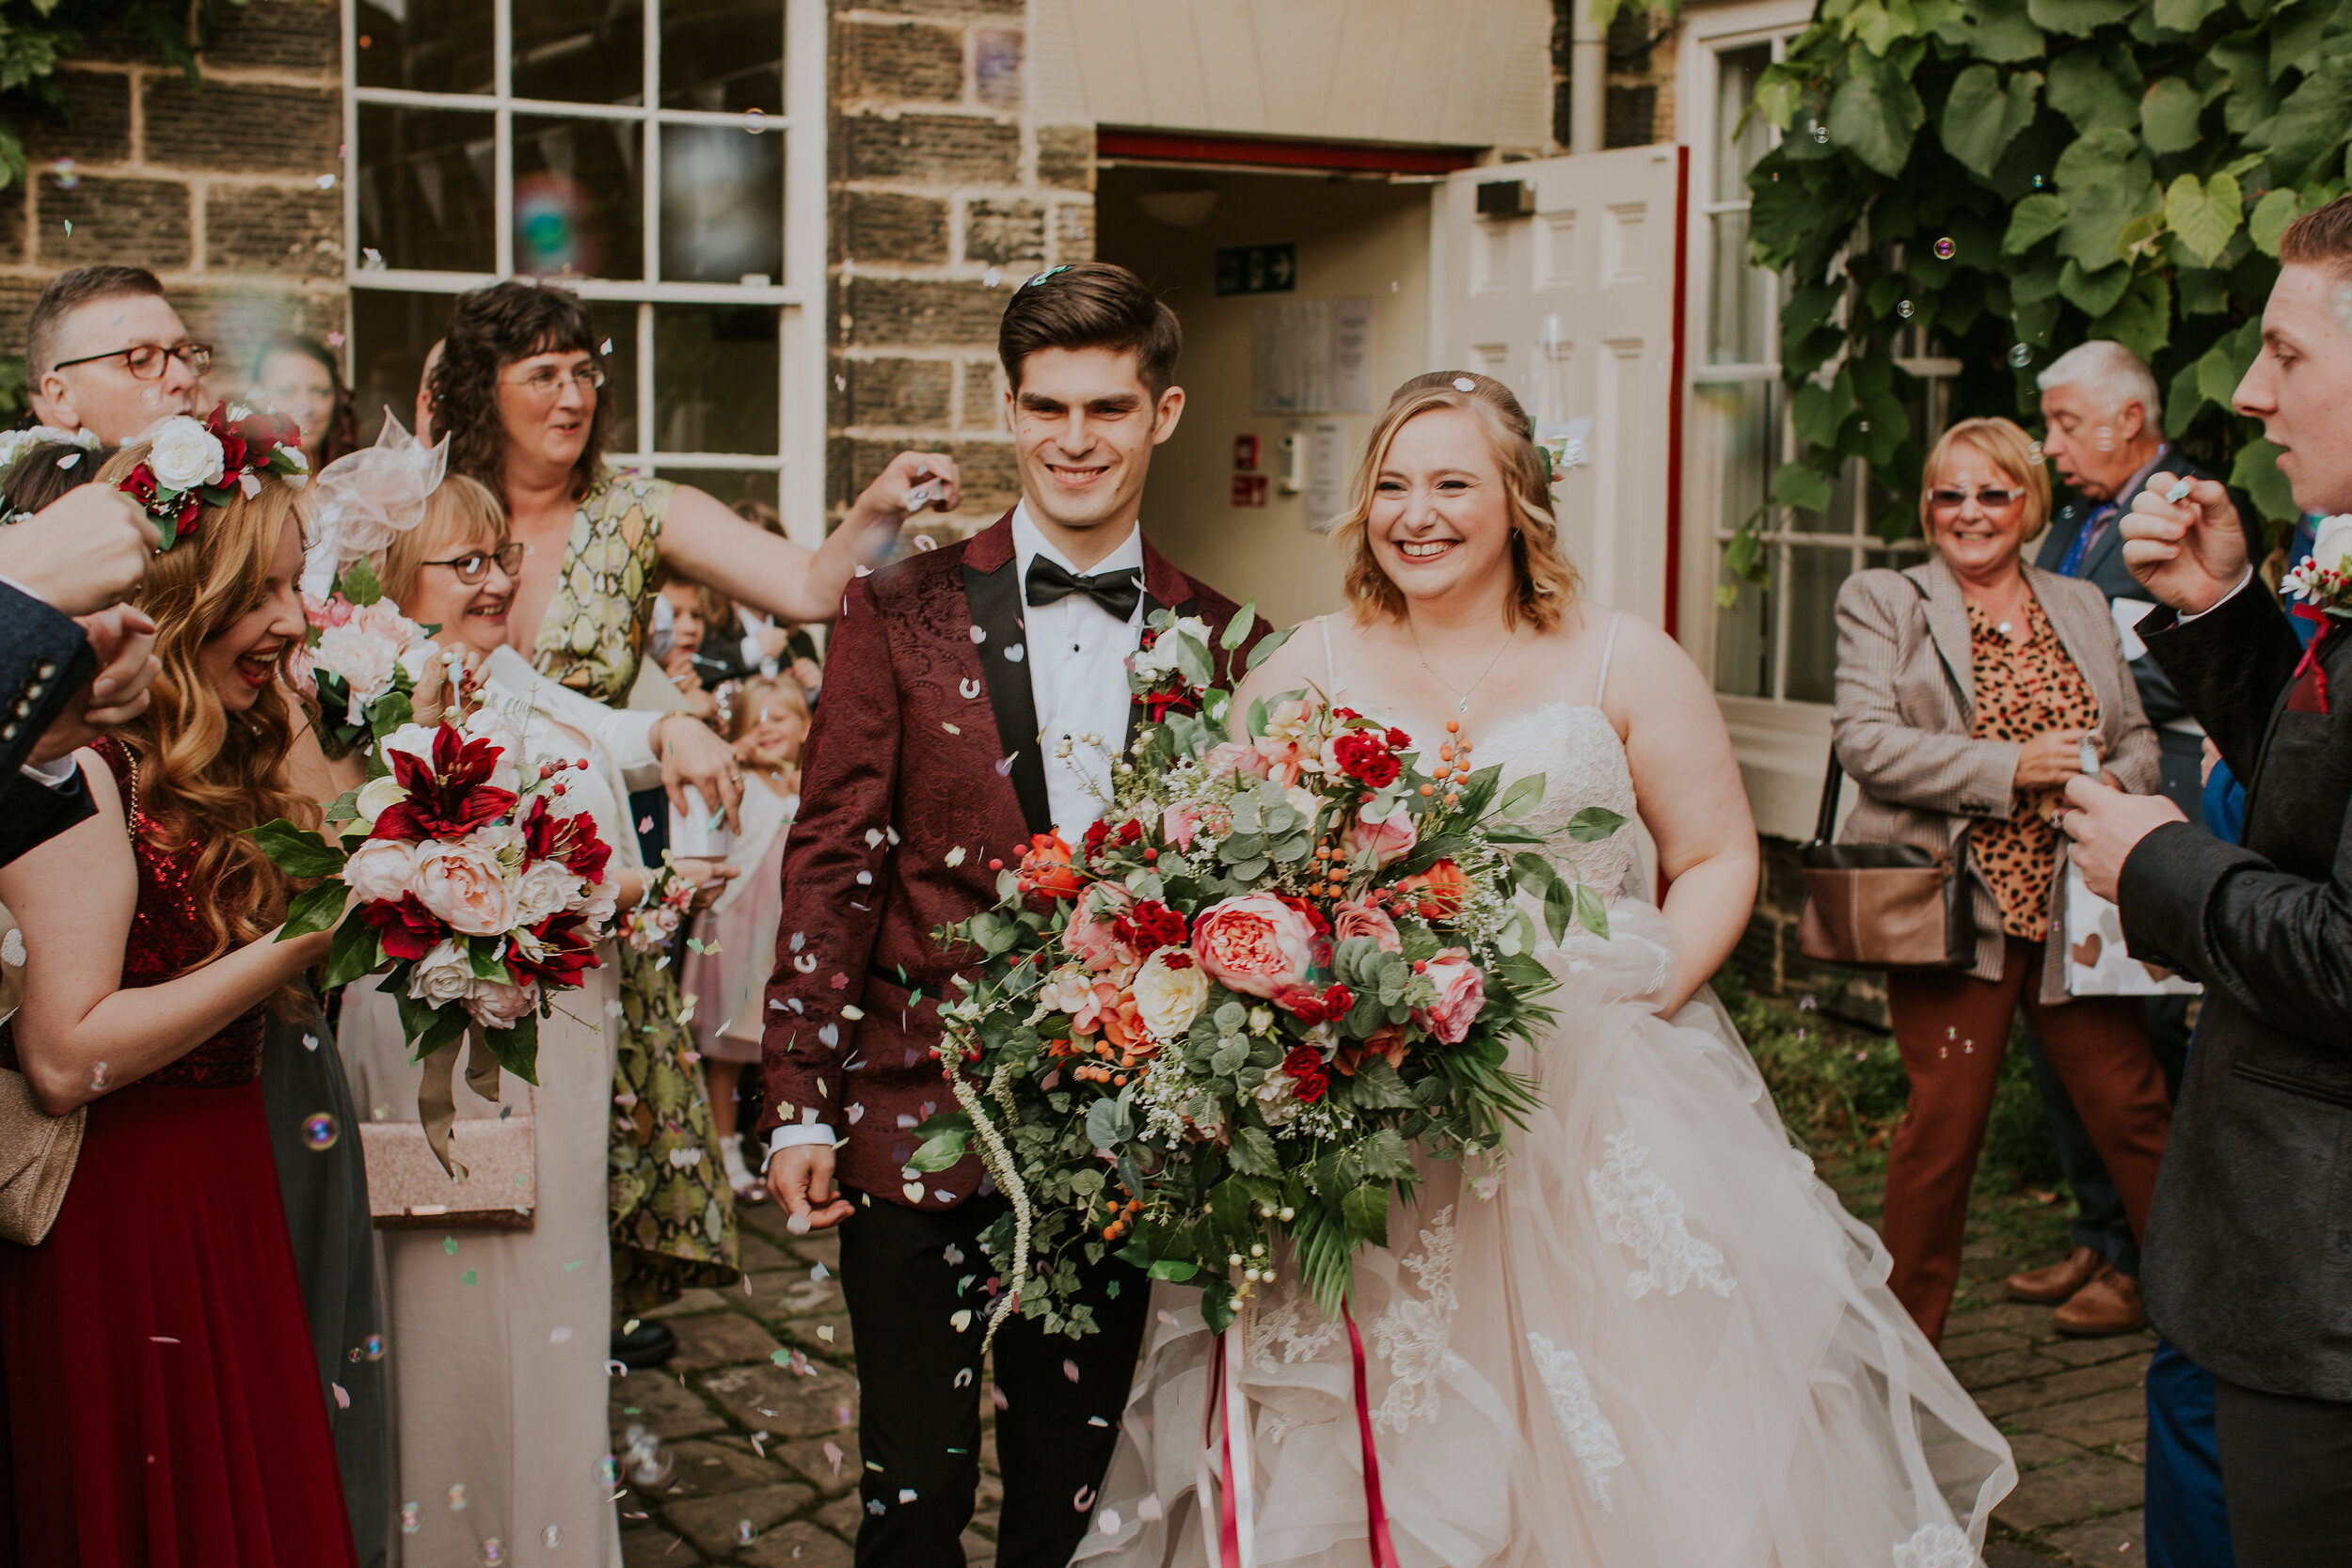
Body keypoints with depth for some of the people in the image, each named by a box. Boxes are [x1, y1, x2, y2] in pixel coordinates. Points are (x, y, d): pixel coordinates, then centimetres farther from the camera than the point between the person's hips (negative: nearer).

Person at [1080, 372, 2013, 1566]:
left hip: (1597, 1110, 0)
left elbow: (1719, 858, 7)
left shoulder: (1623, 665, 5)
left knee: (1637, 1443, 1)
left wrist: (1644, 997, -8)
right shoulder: (1304, 674, 7)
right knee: (1360, 1455, 3)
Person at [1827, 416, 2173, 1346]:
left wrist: (2114, 785, -6)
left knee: (2134, 1110, 2)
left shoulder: (2083, 608, 17)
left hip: (2073, 911, 4)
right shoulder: (1880, 604, 3)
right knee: (1944, 1122, 0)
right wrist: (2011, 766, -17)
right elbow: (1865, 743, -10)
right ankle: (1909, 1333, 16)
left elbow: (2137, 739, 19)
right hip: (1952, 908, -3)